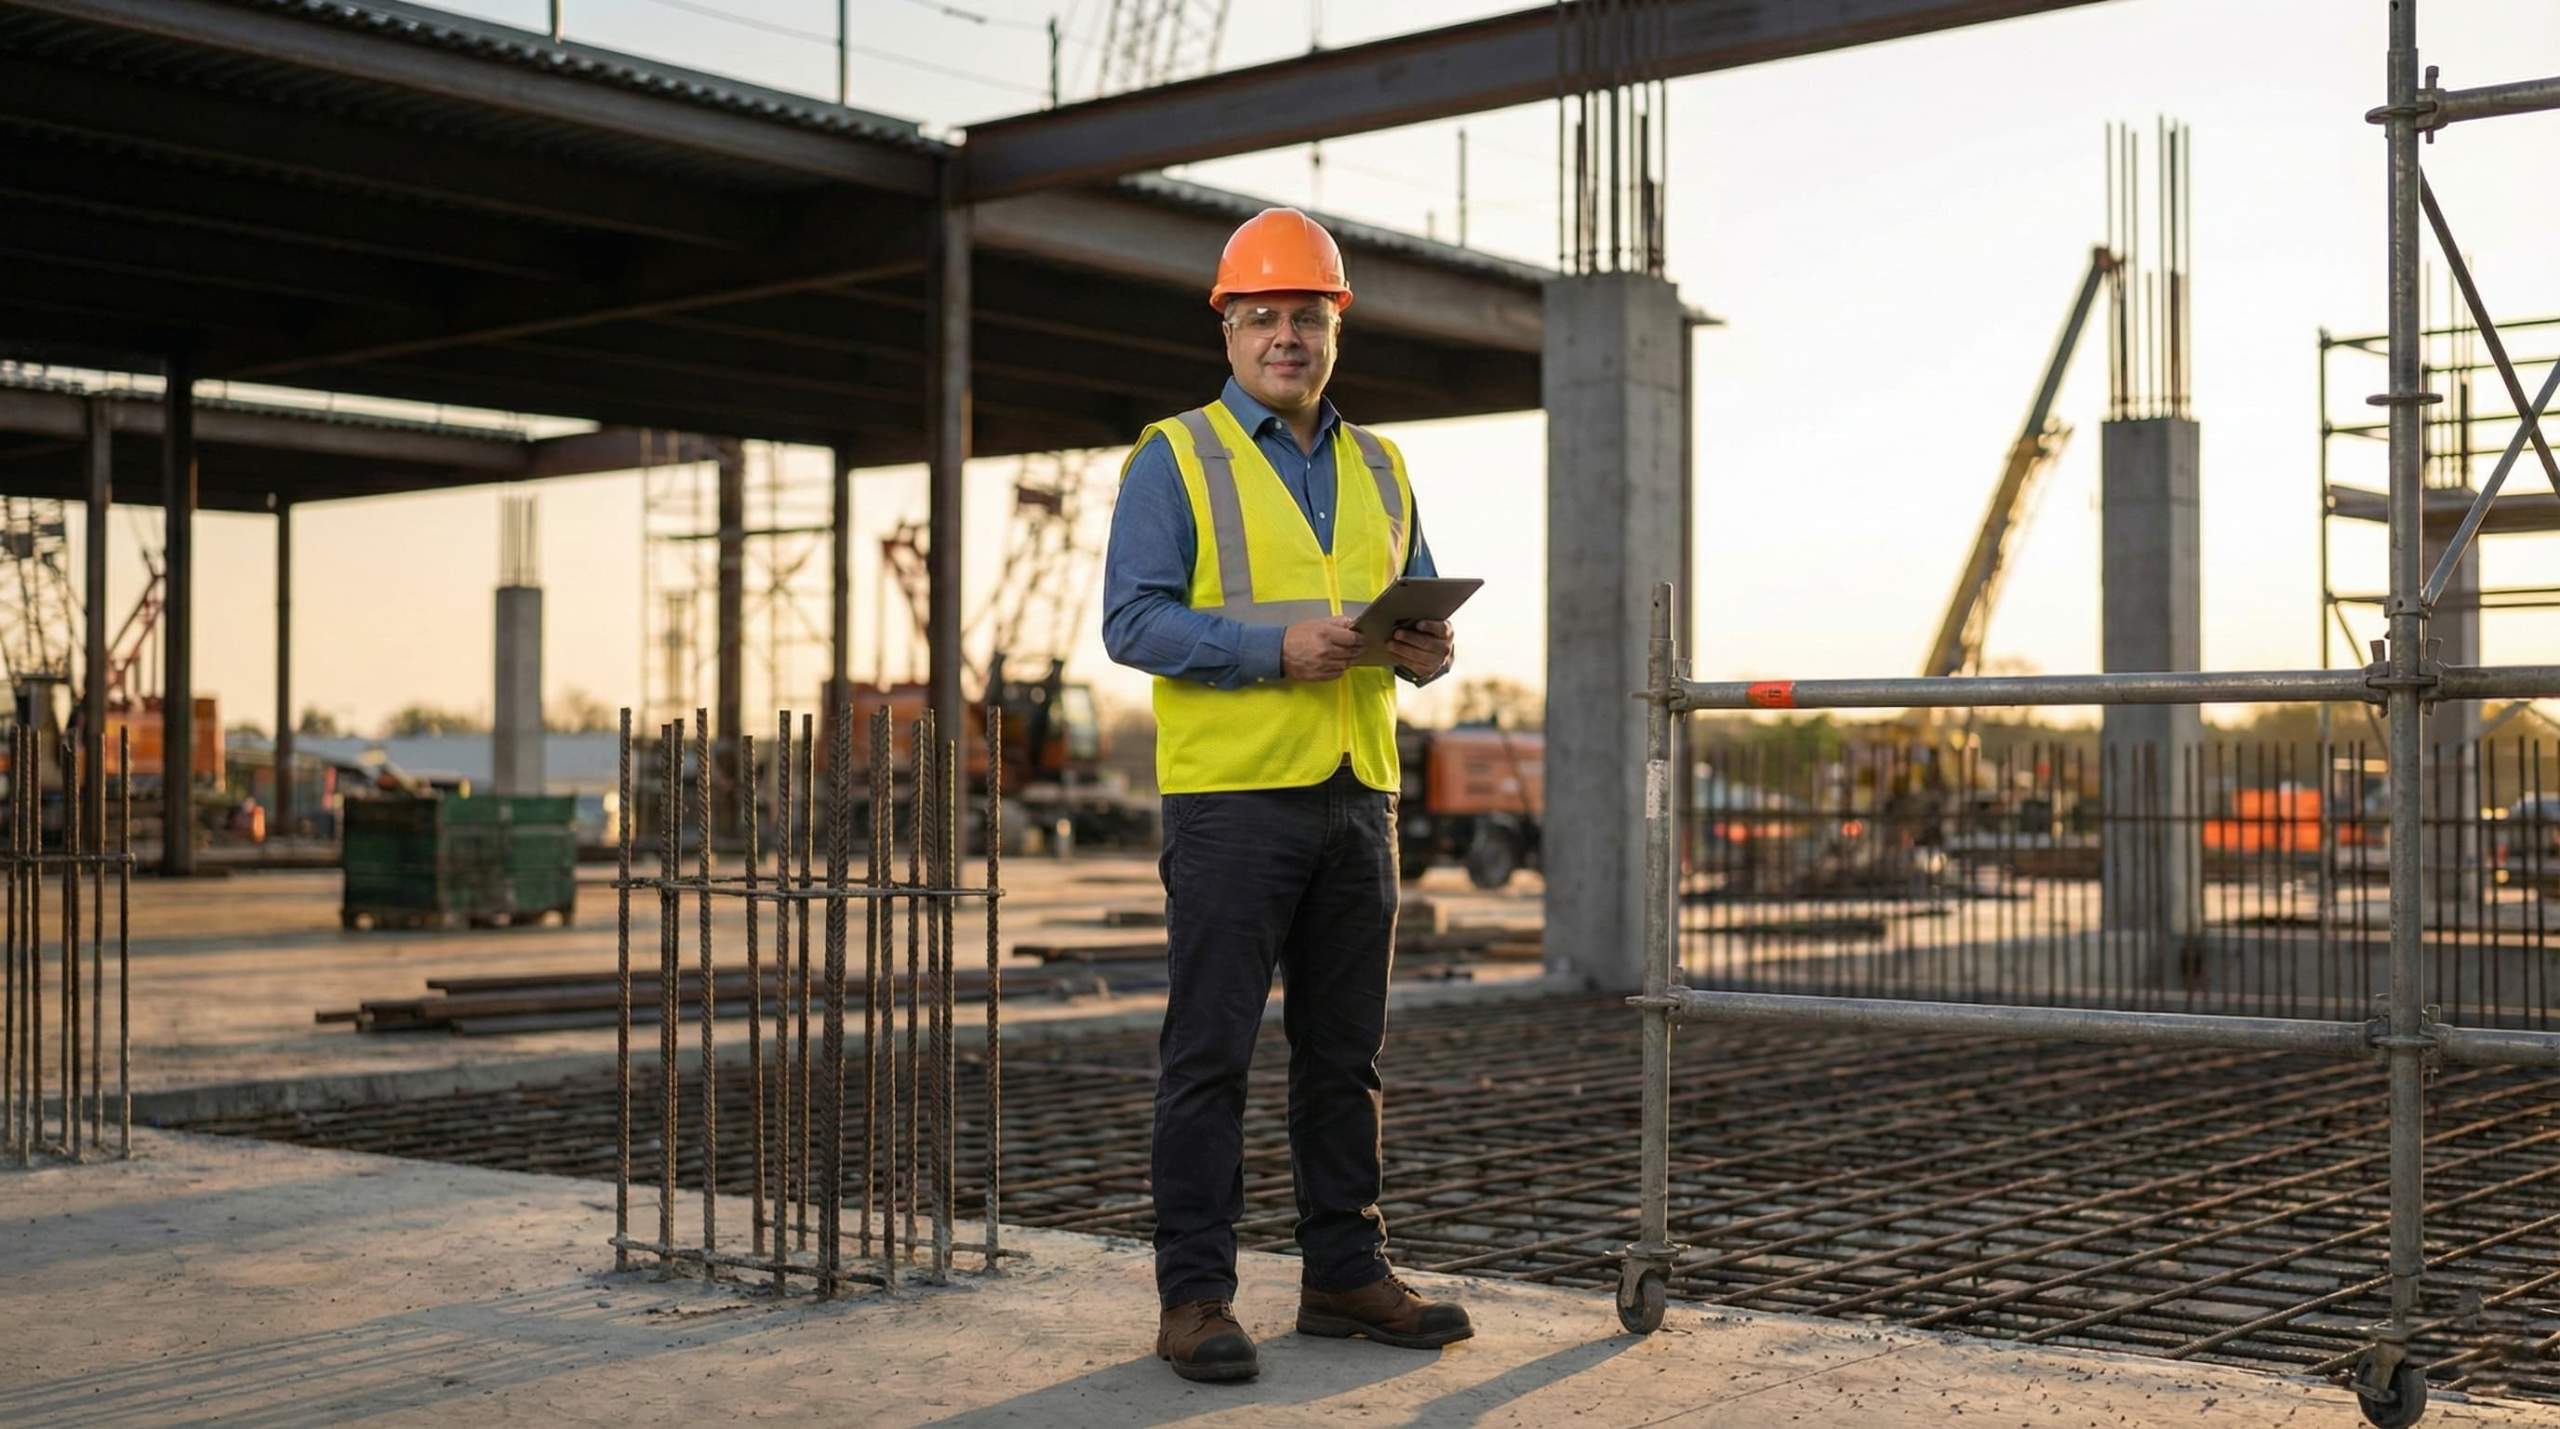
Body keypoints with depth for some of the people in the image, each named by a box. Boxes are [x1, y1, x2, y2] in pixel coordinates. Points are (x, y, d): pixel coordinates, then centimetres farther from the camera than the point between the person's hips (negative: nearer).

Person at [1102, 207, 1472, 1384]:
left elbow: (1418, 609, 20)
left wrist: (1429, 651, -4)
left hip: (1357, 792, 6)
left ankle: (1344, 1275, 19)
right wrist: (1275, 645, -20)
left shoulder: (1379, 470, 17)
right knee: (1211, 1050, -4)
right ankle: (1193, 1296, 2)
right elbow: (1132, 621, -9)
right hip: (1232, 792, -5)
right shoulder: (1175, 459, 0)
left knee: (1345, 1051, 10)